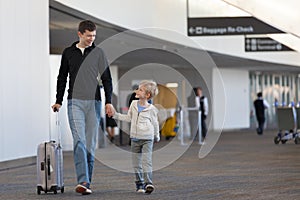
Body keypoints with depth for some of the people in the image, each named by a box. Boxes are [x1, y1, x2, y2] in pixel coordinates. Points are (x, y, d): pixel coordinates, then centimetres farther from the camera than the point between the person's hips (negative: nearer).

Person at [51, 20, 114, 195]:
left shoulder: (98, 53, 8)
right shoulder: (68, 53, 8)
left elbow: (107, 78, 7)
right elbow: (62, 78, 14)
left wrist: (109, 102, -2)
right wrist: (58, 101, 8)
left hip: (94, 102, 1)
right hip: (75, 102, -1)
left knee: (91, 143, 2)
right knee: (79, 141, -14)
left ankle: (87, 182, 9)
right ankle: (82, 181, -23)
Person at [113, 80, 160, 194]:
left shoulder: (151, 109, -6)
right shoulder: (133, 104, 5)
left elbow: (155, 124, 6)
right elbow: (129, 118, 18)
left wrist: (157, 136, 14)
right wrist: (116, 115, 12)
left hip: (147, 139, -4)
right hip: (135, 138, 4)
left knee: (146, 161, -14)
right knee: (136, 163, 7)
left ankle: (148, 183, -17)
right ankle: (139, 184, 16)